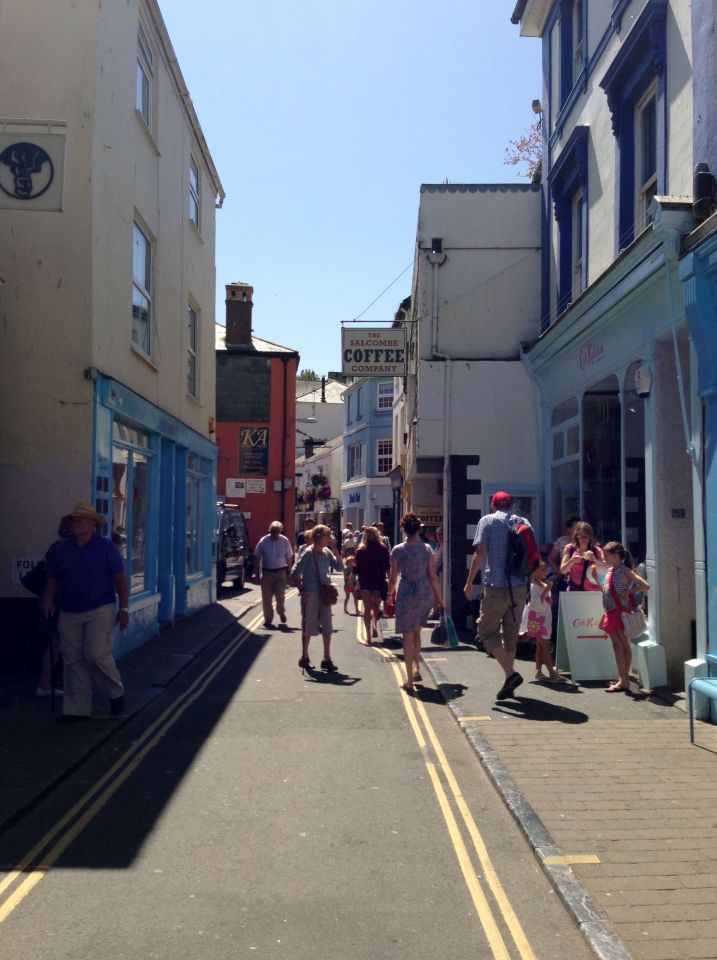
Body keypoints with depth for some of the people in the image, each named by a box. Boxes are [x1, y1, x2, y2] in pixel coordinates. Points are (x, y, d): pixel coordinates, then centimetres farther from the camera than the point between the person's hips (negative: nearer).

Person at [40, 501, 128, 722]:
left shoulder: (105, 547, -1)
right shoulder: (62, 549, 10)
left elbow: (120, 578, -2)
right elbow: (53, 580, 14)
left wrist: (124, 608, -7)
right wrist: (49, 599, -5)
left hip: (100, 611, -4)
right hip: (69, 613, 4)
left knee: (97, 655, -13)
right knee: (73, 660, 3)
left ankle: (116, 693, 13)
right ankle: (77, 709, 11)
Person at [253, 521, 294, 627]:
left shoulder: (285, 541, -5)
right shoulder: (263, 541, -7)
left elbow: (289, 557, 3)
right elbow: (257, 557, 1)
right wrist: (257, 572, -1)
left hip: (280, 572, 0)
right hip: (267, 572, 1)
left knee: (280, 595, -4)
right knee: (266, 597, 3)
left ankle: (281, 612, 26)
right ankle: (268, 619, 16)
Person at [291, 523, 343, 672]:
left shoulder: (327, 552, 6)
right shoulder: (309, 552, -12)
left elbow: (339, 567, 4)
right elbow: (295, 572, -12)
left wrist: (335, 550, -4)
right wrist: (302, 590, -14)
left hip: (324, 593, 6)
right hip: (310, 594, -6)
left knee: (327, 626, 5)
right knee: (308, 627, 5)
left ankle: (327, 659, 12)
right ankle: (304, 658, 19)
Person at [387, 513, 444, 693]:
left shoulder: (398, 550, -6)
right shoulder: (427, 549, -1)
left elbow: (393, 578, -2)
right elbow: (433, 576, 0)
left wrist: (390, 594, 16)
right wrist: (439, 599, 8)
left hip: (406, 594, -3)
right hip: (426, 594, 3)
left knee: (408, 635, 2)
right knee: (416, 631, 23)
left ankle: (410, 681, 2)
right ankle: (416, 669, 26)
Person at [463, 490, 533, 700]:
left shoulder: (487, 520, -2)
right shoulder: (522, 522, 10)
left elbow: (479, 553, -10)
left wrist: (469, 582, -6)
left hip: (495, 587, -5)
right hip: (519, 587, 5)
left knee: (487, 632, 3)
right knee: (511, 635, 13)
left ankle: (510, 674, -14)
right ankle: (509, 684, 17)